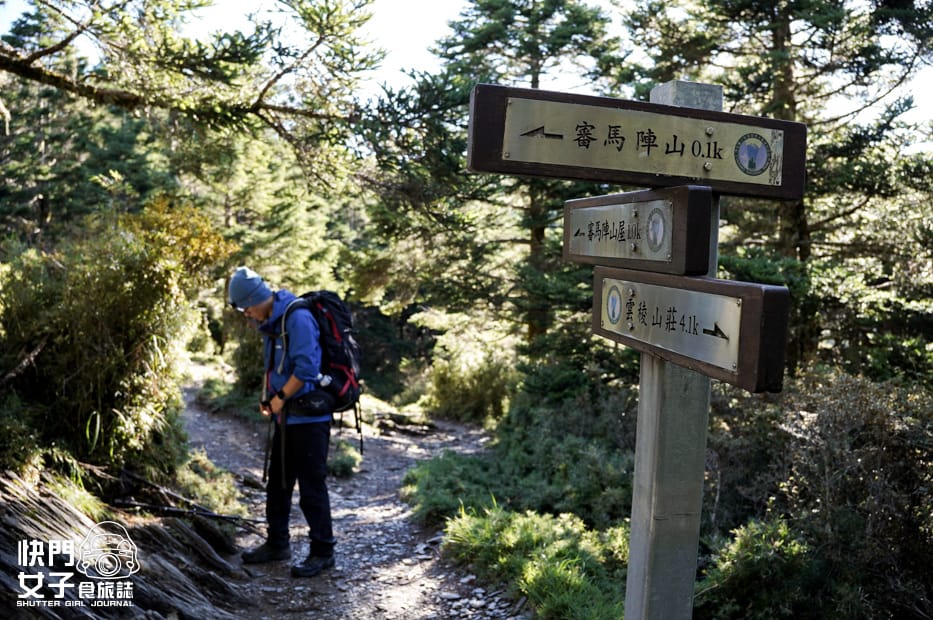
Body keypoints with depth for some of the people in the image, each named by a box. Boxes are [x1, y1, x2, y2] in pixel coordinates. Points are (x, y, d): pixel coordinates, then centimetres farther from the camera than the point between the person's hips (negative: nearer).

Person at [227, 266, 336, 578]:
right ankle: (277, 544, 30)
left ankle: (322, 552, 10)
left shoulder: (297, 318, -19)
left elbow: (306, 368, -26)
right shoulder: (270, 322, 12)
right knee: (278, 483, 17)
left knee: (311, 486, -2)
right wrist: (266, 397, 9)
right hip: (285, 417, 10)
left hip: (308, 417, -10)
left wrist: (281, 397, -14)